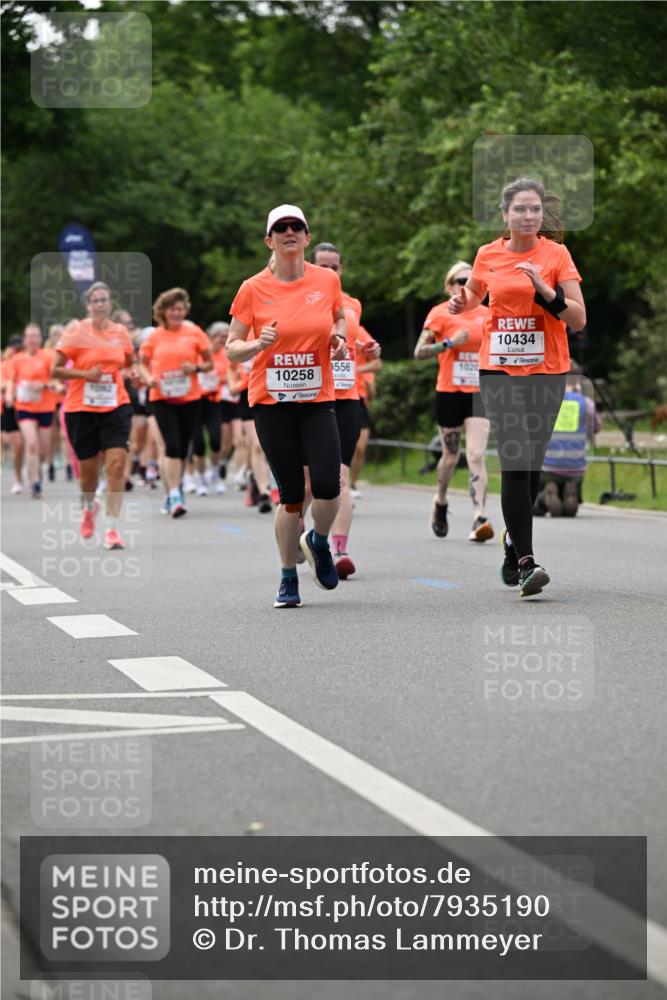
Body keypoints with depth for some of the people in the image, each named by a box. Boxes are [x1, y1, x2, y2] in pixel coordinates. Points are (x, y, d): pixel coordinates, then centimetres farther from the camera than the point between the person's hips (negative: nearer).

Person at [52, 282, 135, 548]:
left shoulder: (121, 331, 5)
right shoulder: (75, 331, -5)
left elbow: (130, 363, 24)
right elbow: (55, 370, -5)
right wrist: (85, 374, -19)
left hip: (116, 407, 1)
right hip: (81, 409, -1)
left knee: (117, 466, -14)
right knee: (88, 470, 8)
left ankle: (111, 528, -11)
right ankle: (89, 507, 42)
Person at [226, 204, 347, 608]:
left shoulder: (328, 280, 2)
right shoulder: (254, 289, -3)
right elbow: (232, 348, 2)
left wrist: (339, 339, 1)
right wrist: (258, 343, -18)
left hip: (318, 399, 1)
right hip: (271, 402, -1)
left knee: (328, 485, -14)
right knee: (291, 494, -1)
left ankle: (319, 542, 20)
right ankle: (289, 579, 17)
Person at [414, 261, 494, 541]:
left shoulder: (487, 314, 10)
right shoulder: (440, 314, -2)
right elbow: (419, 352, -7)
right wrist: (449, 343, -17)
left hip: (479, 393, 2)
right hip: (449, 392, -2)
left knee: (476, 455, -12)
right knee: (451, 455, 9)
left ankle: (479, 519, -20)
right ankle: (440, 502, 38)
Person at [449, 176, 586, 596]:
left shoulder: (557, 254, -2)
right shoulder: (488, 255, 4)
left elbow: (579, 318, -7)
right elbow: (473, 294, 26)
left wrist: (543, 289, -20)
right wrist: (461, 302, 3)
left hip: (546, 371, 0)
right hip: (499, 369, 0)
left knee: (531, 463, 6)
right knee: (516, 461, -12)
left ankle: (515, 536, 33)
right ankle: (525, 562, -16)